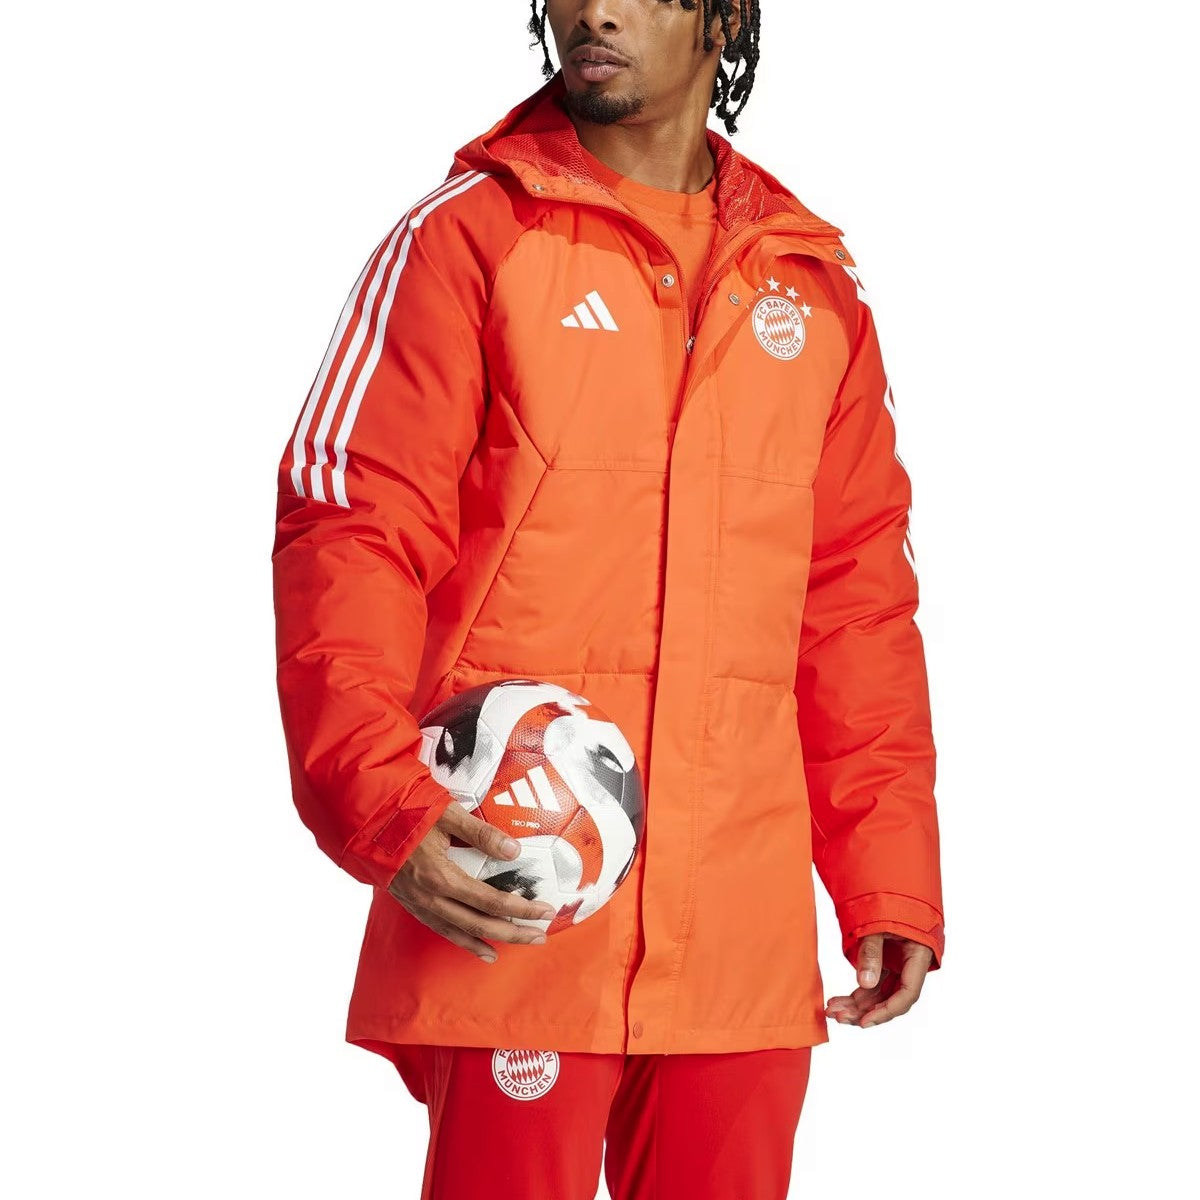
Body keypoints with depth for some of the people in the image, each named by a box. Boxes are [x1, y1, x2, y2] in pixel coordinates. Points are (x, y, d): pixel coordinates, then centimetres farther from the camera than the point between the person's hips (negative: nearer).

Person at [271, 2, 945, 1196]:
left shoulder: (814, 288, 14)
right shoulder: (468, 236, 1)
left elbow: (857, 594, 15)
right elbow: (348, 531, -6)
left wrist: (889, 880, 8)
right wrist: (382, 807, -21)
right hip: (511, 910, -4)